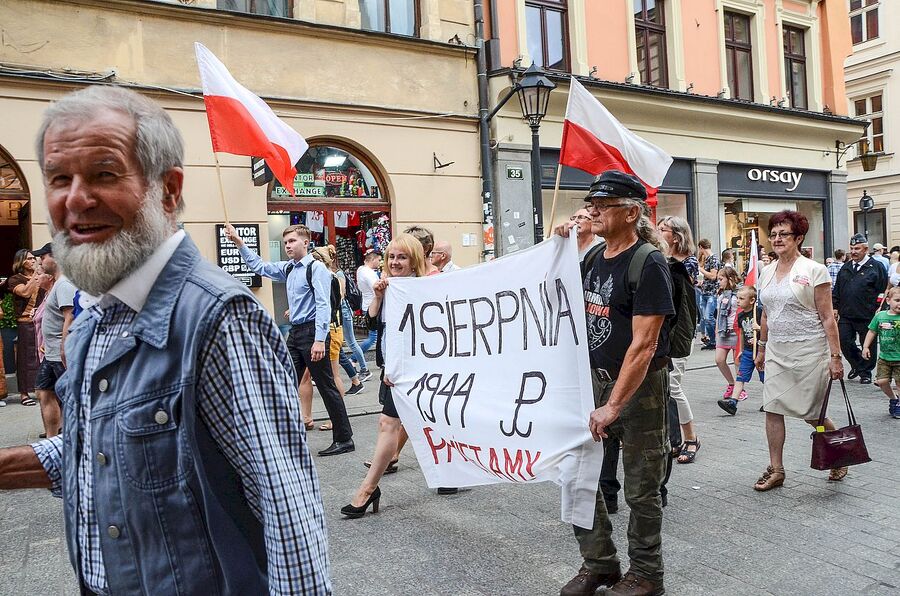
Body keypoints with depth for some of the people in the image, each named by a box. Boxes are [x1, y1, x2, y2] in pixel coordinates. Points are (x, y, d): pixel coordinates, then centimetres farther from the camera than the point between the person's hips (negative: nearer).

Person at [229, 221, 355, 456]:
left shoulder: (317, 268, -11)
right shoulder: (287, 269, 13)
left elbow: (323, 305, -18)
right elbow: (260, 266, 26)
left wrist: (320, 340, -25)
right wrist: (239, 242, 19)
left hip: (312, 331, -9)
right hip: (294, 332, 9)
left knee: (327, 387, -2)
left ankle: (344, 440, 8)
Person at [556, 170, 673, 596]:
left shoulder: (648, 263, -16)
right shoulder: (594, 257, 6)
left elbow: (644, 344, -20)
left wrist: (614, 406, -22)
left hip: (640, 387, -7)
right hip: (596, 379, 7)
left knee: (641, 489, 7)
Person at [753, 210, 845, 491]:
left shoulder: (814, 271, -8)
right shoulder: (767, 273, 9)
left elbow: (827, 318, -9)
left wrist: (835, 356, -12)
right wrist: (761, 348, 18)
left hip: (808, 351, -5)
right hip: (777, 352, 5)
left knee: (812, 414, 5)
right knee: (772, 409, 1)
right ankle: (776, 470, 11)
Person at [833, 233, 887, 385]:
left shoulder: (876, 267, -3)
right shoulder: (845, 268, 12)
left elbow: (883, 291, -6)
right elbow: (837, 290, 18)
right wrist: (835, 307, 12)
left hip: (867, 316, -4)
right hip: (846, 316, 4)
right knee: (844, 342, 1)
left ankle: (866, 372, 20)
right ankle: (857, 365, 23)